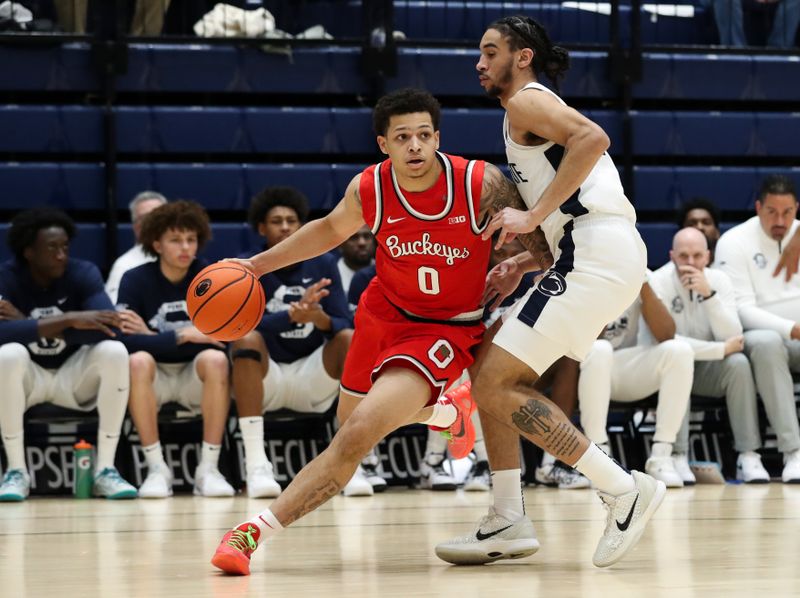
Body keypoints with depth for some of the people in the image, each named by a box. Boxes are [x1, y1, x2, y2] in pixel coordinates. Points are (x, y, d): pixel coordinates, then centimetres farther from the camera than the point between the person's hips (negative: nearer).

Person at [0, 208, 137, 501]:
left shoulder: (84, 273, -12)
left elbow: (110, 329, -28)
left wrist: (30, 325, -29)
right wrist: (68, 321, -39)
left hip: (73, 375, 2)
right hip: (28, 376, -2)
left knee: (114, 351, -27)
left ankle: (105, 469, -20)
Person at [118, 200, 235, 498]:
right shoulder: (136, 280, -9)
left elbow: (220, 338, -15)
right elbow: (127, 340, -21)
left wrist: (151, 336, -18)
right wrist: (183, 335, -25)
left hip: (195, 376, 1)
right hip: (155, 378, -1)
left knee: (215, 359, -32)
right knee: (138, 361, -34)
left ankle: (208, 468, -26)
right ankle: (157, 468, -27)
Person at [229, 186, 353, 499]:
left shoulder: (323, 265, 3)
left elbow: (346, 324, -7)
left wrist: (321, 319, -32)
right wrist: (293, 315, -38)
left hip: (313, 378, 2)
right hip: (265, 378, -2)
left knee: (350, 338, -24)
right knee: (247, 339, -31)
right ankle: (256, 465, -41)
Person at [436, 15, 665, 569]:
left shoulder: (526, 101, 0)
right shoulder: (543, 113, 29)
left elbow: (593, 138, -20)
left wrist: (534, 216, -19)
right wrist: (523, 263, 23)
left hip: (597, 253, -10)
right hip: (601, 252, 10)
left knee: (495, 386, -11)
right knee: (491, 373, 16)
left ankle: (625, 489, -13)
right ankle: (510, 522, 13)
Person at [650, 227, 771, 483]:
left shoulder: (719, 280, -7)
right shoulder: (659, 282, -18)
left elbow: (732, 337, -18)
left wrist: (708, 294, -30)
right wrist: (721, 349, -22)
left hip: (707, 371, 3)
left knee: (739, 363, -25)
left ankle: (748, 457, -22)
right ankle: (678, 458, -34)